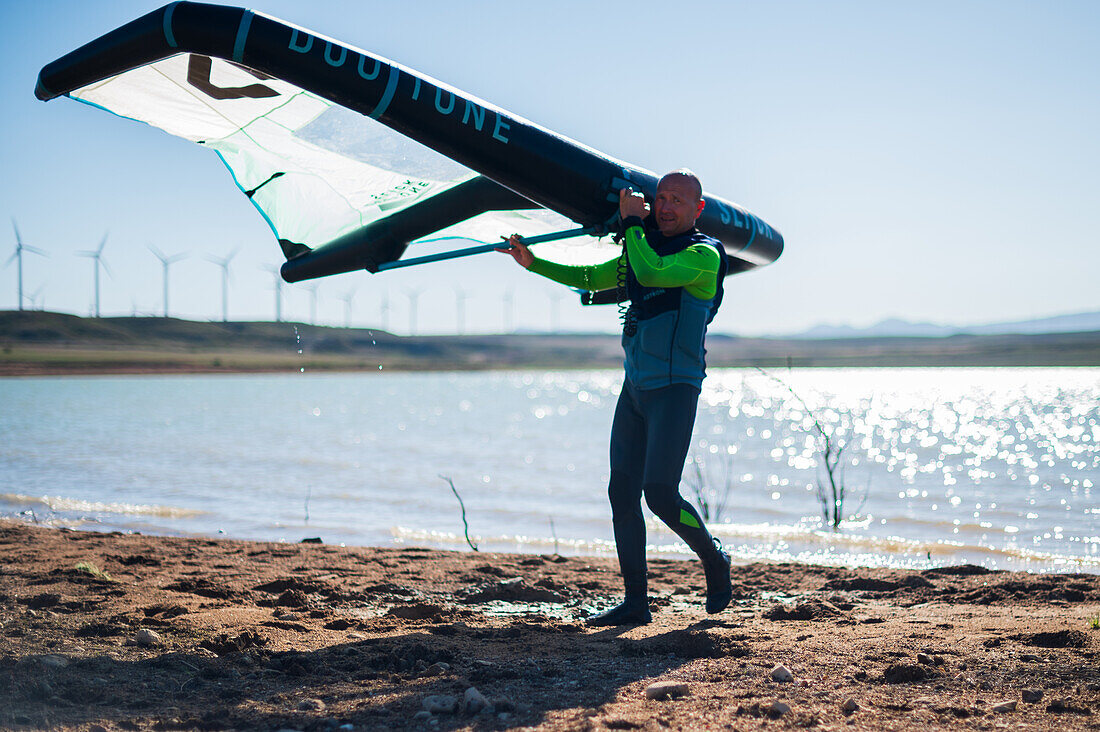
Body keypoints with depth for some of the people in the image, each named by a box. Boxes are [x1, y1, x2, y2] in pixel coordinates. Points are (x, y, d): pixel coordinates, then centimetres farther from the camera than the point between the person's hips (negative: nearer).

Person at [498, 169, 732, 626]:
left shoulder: (703, 255, -8)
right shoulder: (645, 249, 16)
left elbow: (651, 273, -24)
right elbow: (589, 279, 25)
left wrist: (632, 222, -12)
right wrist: (533, 263, 17)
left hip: (675, 388, -8)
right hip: (635, 387, 8)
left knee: (660, 494, -13)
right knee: (622, 494, 3)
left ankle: (714, 561, 15)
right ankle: (636, 603, 9)